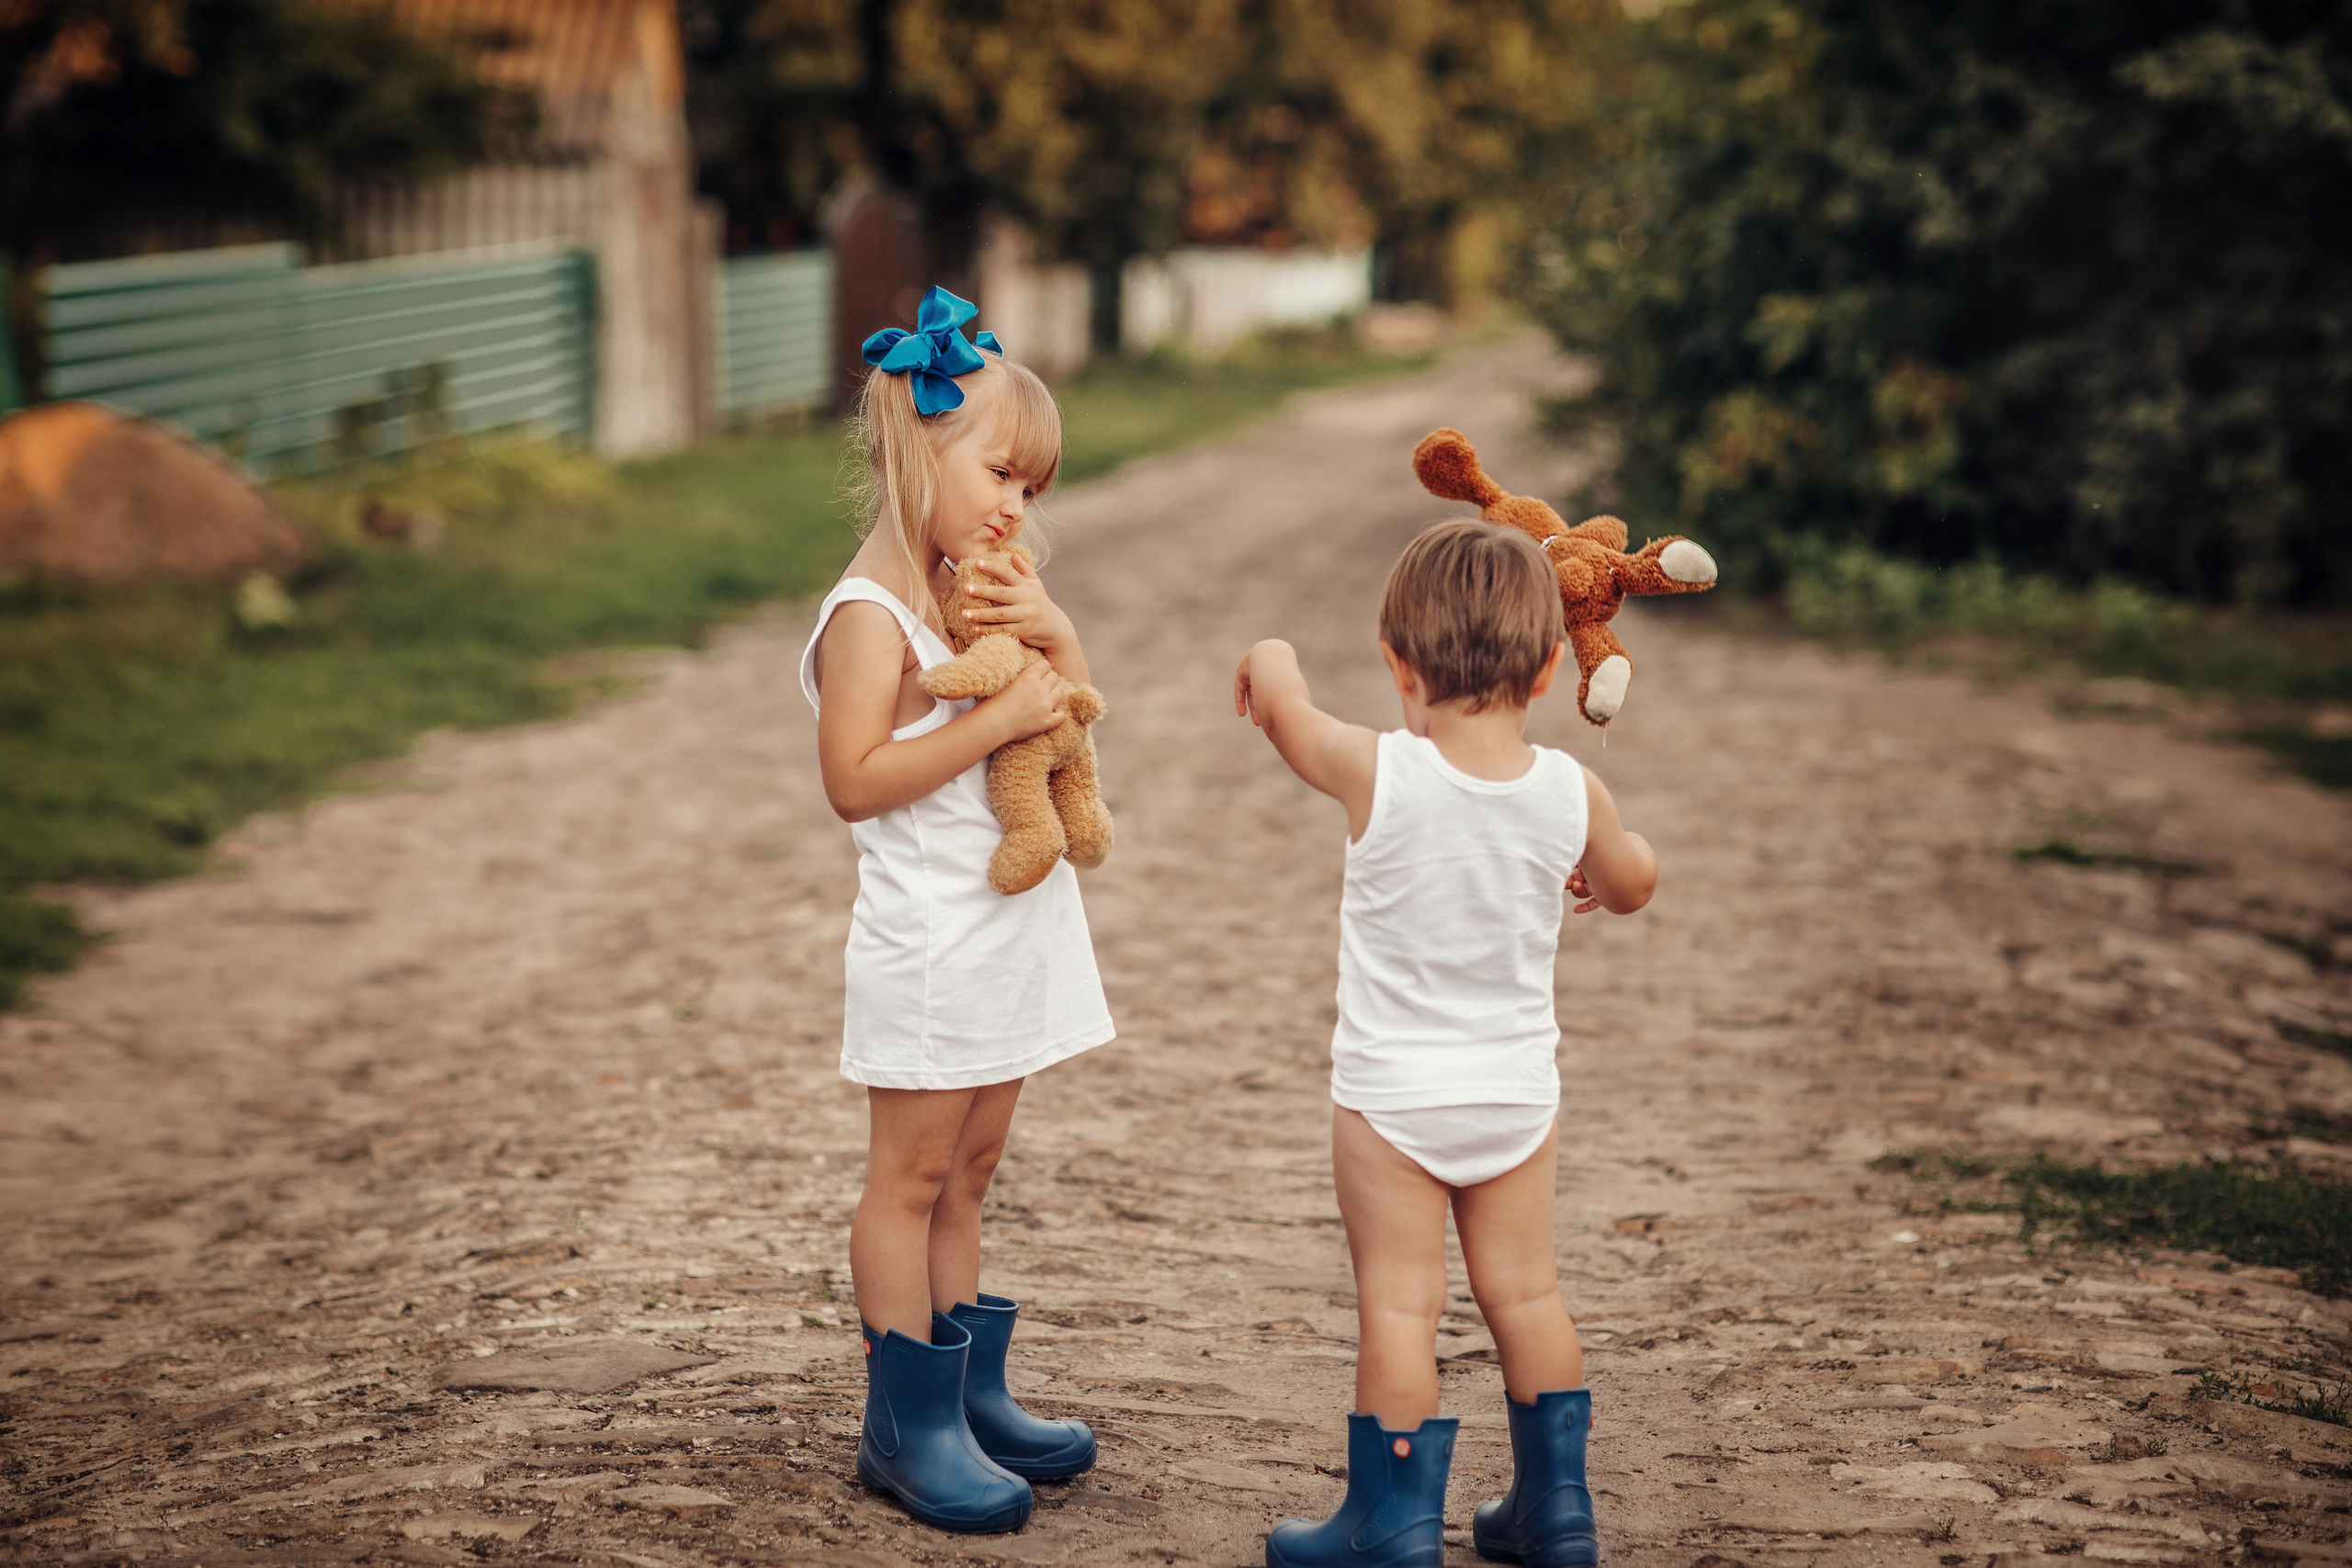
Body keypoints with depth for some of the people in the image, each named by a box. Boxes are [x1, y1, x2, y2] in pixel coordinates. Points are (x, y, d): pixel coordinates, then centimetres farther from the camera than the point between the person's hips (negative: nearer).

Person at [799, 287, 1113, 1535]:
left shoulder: (983, 587, 10)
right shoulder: (872, 614, -17)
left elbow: (1070, 718, 15)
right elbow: (854, 779, -23)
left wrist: (1054, 633, -5)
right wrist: (997, 719, -25)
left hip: (1010, 937, 9)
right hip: (930, 946, -9)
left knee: (965, 1169, 16)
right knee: (911, 1174, 1)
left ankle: (969, 1391, 26)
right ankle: (905, 1424, 9)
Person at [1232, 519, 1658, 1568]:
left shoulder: (1377, 773, -18)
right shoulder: (1571, 791, -9)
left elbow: (1280, 702, 0)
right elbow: (1631, 886, 11)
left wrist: (1269, 660, 22)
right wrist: (1604, 860, 34)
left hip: (1391, 1095, -4)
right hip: (1519, 1092, 4)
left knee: (1398, 1306, 3)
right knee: (1524, 1293, 15)